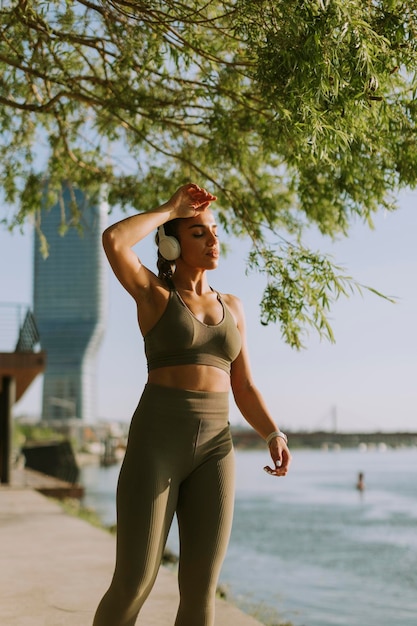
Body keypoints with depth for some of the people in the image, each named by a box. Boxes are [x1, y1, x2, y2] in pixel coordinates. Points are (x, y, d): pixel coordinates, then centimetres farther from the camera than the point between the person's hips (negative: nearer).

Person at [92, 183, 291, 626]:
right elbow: (113, 240, -17)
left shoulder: (230, 308, 17)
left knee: (200, 590, -1)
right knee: (132, 587, -7)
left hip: (211, 451, 4)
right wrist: (171, 209, -2)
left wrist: (275, 437, -4)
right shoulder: (152, 293, 3)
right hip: (155, 444, -4)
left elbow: (243, 388, 14)